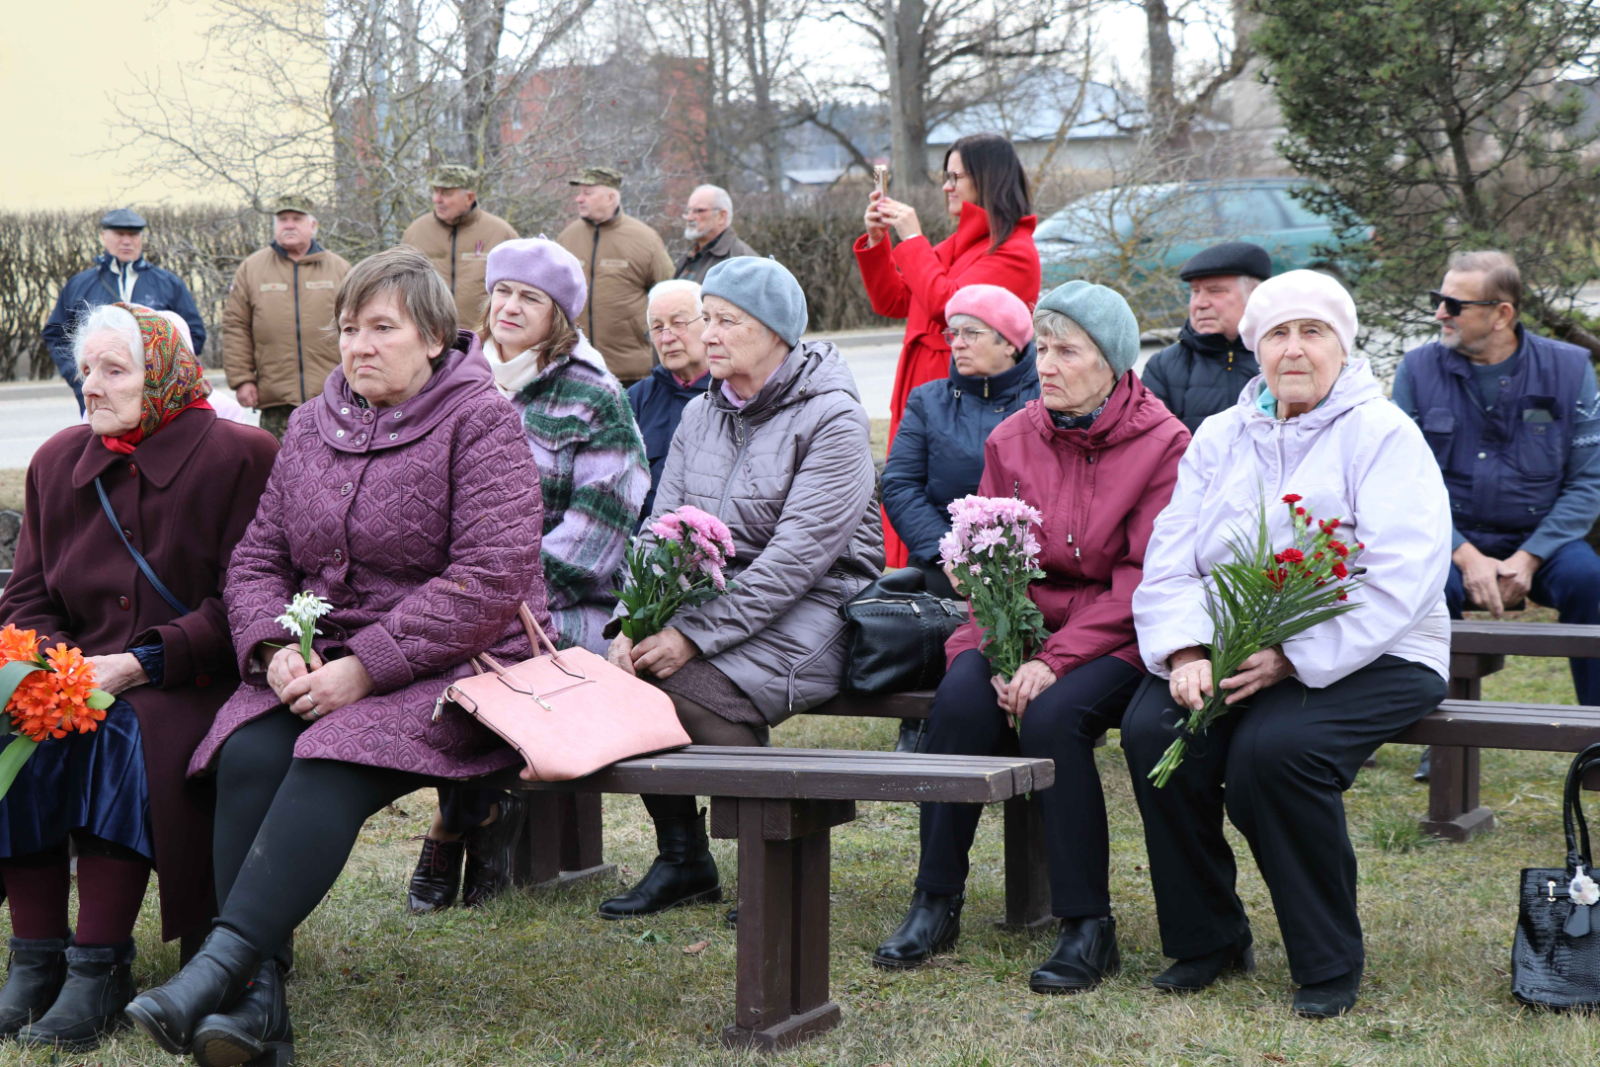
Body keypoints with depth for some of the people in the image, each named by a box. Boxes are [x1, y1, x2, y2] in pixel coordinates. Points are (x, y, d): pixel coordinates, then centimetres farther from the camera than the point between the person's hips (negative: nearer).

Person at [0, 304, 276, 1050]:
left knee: (125, 739, -34)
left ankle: (99, 967, -27)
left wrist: (136, 665, -17)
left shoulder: (237, 458, -4)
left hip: (191, 682, -5)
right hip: (77, 674, 5)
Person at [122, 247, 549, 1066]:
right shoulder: (311, 427, 15)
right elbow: (256, 560, 15)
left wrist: (365, 667, -20)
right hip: (324, 662, 5)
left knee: (335, 760, -33)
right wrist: (275, 648, -8)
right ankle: (257, 999, -31)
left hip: (455, 664, -5)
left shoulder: (479, 422, -4)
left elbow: (489, 580, -15)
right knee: (246, 754, -25)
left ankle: (219, 963, -40)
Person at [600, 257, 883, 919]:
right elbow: (663, 530, 8)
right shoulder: (701, 416, 14)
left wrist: (694, 635, -24)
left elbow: (797, 557, -19)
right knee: (622, 669, -20)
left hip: (807, 613, -7)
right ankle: (681, 861, -5)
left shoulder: (831, 420, -10)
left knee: (684, 684, -30)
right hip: (712, 601, 7)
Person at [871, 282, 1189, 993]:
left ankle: (1088, 925, -21)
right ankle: (936, 903, -18)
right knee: (961, 697, -26)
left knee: (1053, 716, -32)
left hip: (1116, 639, -4)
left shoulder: (1163, 444, -6)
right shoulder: (1012, 440, 8)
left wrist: (1056, 660, -20)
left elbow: (1142, 580, -11)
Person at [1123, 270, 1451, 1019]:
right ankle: (1206, 941, -3)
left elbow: (1401, 579, -15)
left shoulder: (1382, 435, -3)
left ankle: (1328, 963, -12)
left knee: (1273, 749, -32)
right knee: (1151, 729, -22)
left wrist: (1292, 657, -24)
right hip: (1229, 653, 5)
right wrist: (1185, 653, -13)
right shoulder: (1220, 438, 15)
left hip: (1369, 658, -5)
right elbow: (1169, 562, 8)